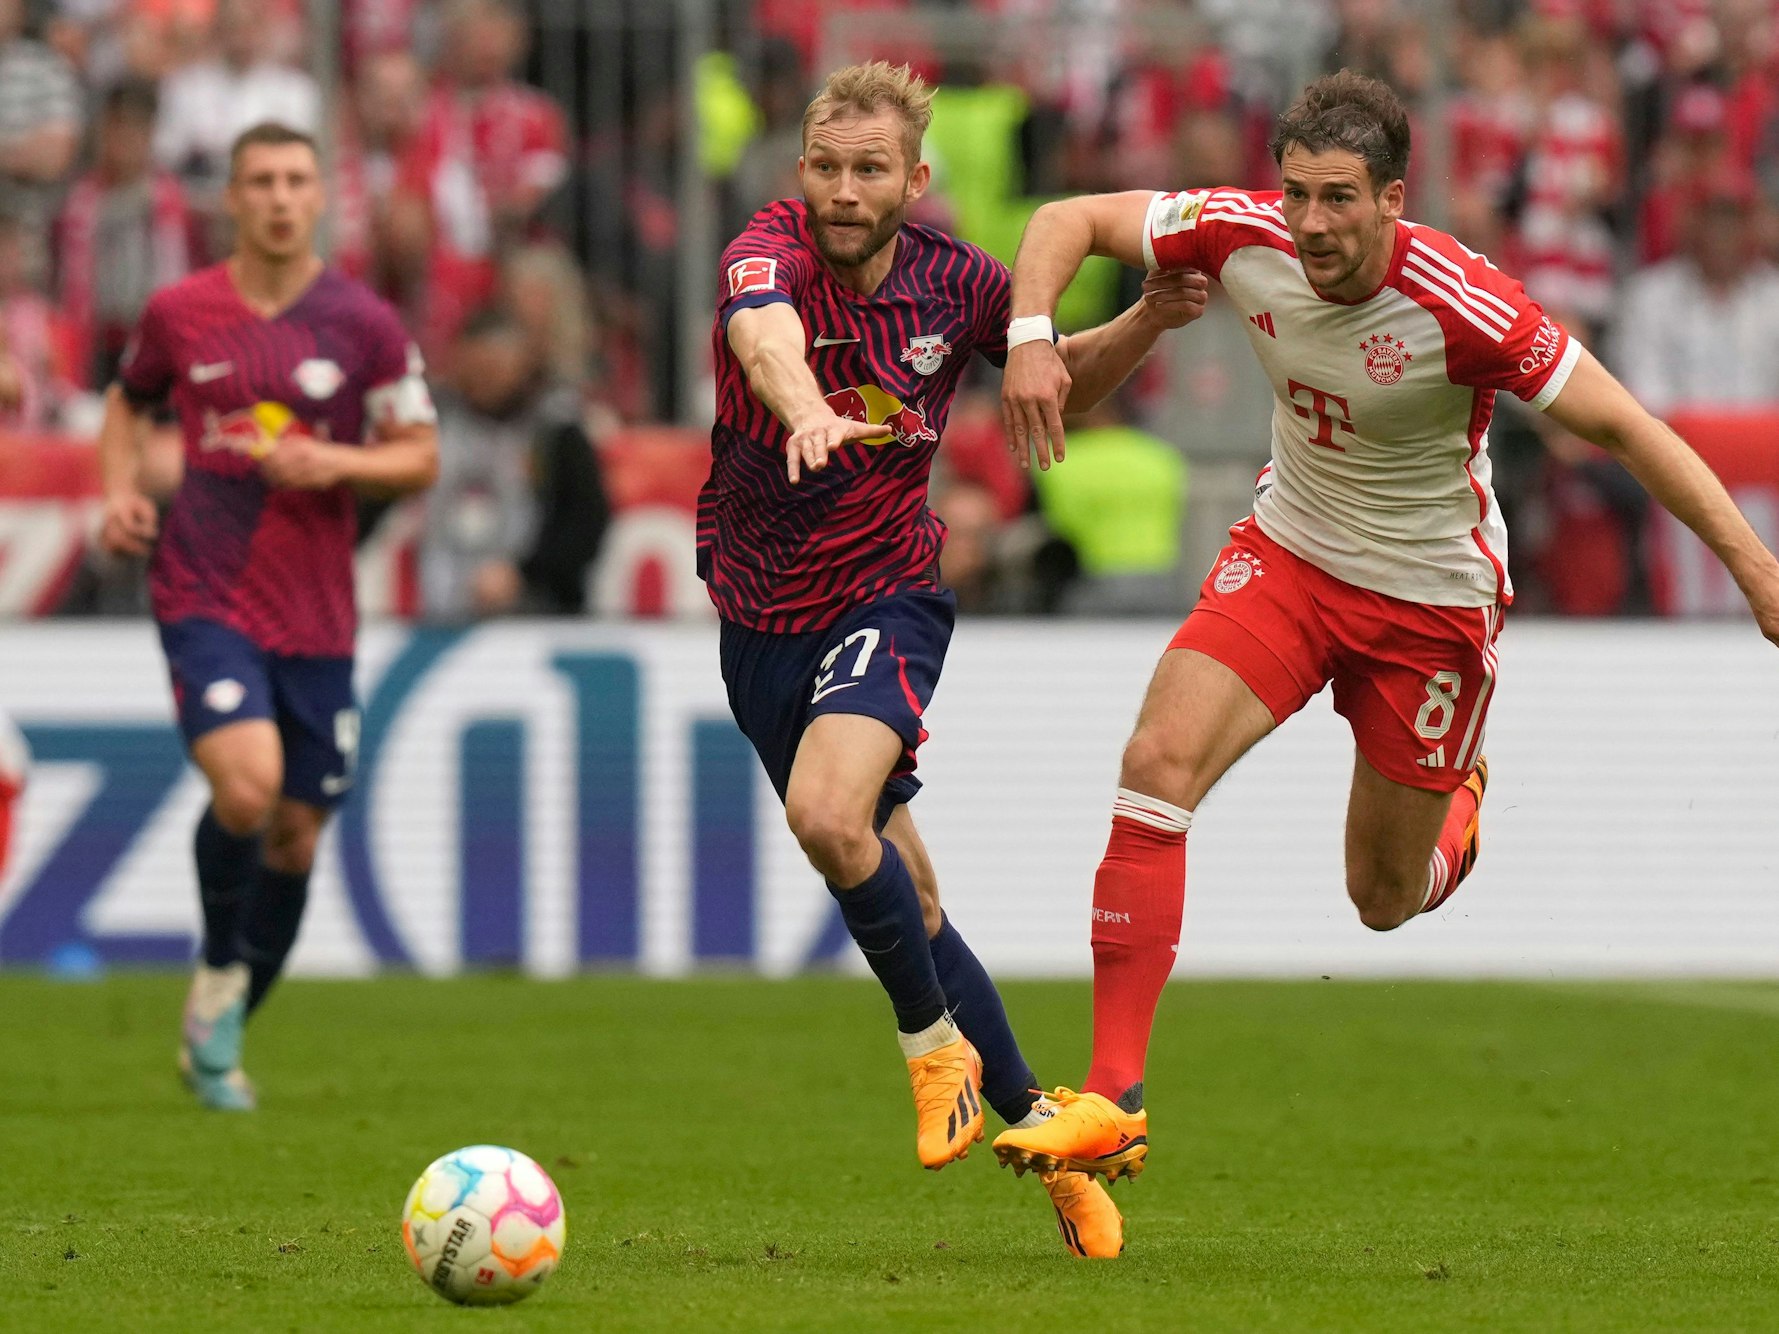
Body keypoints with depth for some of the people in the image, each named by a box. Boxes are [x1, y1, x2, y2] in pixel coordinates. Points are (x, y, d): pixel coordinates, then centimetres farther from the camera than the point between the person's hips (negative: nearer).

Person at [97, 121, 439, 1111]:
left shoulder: (364, 324, 0)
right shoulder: (179, 314, 2)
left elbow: (421, 458, 4)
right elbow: (129, 401, 21)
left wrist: (334, 464, -15)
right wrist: (121, 490, 3)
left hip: (317, 616, 2)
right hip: (204, 595, -2)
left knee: (296, 836, 7)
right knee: (247, 785, -25)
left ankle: (218, 1039, 27)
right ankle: (220, 968, 3)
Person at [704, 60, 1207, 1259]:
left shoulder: (955, 282, -7)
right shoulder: (774, 248, -15)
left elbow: (1066, 379, 13)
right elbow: (763, 328, -40)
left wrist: (1145, 324, -7)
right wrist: (805, 409, -62)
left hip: (889, 599, -1)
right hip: (765, 616, 1)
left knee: (827, 811, -30)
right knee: (904, 901, 8)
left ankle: (938, 1043, -9)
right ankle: (1031, 1125, 23)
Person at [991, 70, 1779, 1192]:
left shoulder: (1464, 307, -29)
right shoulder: (1247, 236, -18)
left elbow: (1623, 427, -22)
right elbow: (1071, 219, -5)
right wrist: (1031, 339, -24)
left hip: (1431, 597, -3)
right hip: (1288, 553, 3)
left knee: (1386, 901, 7)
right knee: (1159, 763, -21)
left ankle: (1458, 805, 47)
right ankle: (1115, 1098, -19)